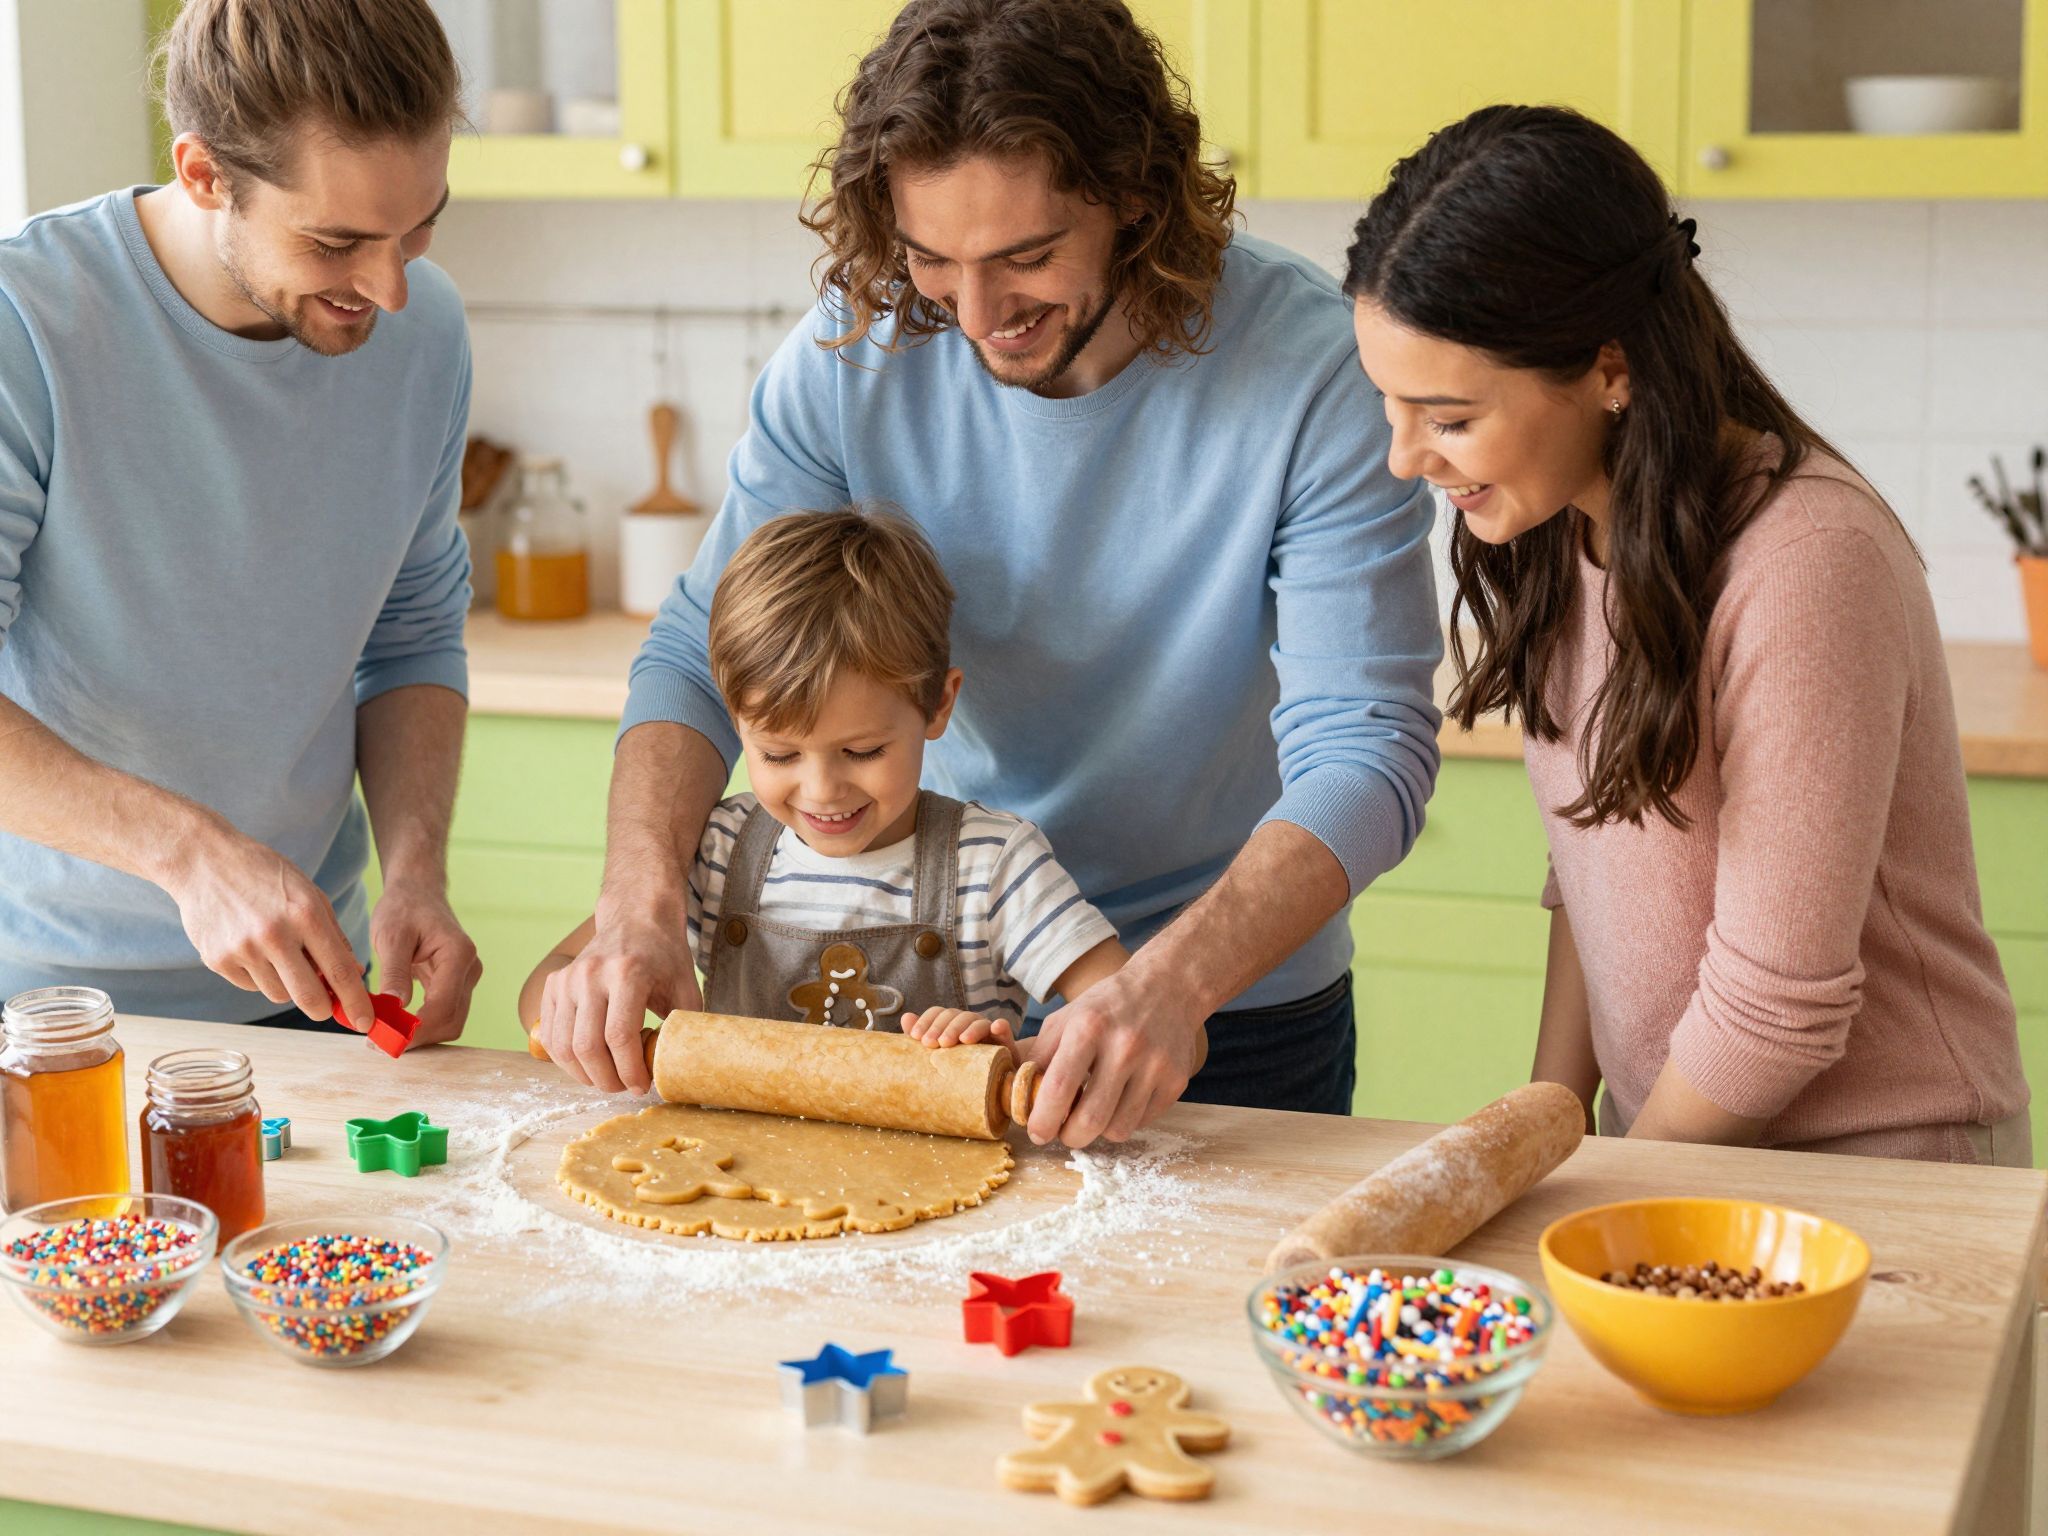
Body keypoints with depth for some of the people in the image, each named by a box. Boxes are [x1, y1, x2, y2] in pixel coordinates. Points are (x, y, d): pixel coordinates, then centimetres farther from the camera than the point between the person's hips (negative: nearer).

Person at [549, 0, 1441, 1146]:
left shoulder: (1315, 364, -24)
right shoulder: (852, 353, -14)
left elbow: (1367, 748, -27)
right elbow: (702, 653, -9)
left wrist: (1173, 982, -41)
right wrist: (642, 897, -28)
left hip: (1240, 1004, -2)